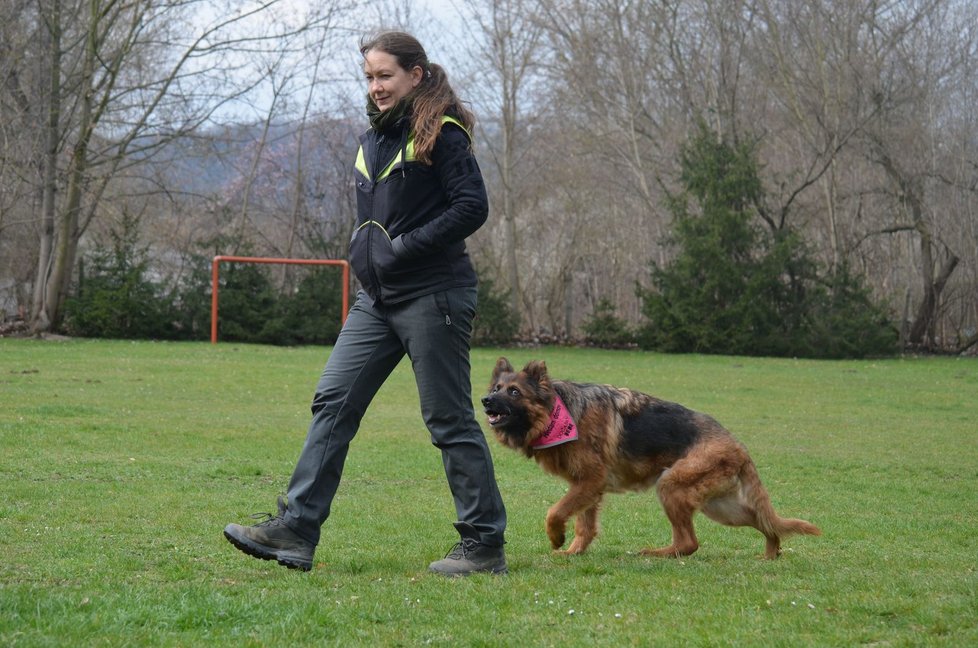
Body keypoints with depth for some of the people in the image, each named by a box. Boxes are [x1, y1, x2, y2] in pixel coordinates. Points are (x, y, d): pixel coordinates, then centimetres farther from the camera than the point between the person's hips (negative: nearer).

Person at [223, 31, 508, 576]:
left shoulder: (441, 134, -9)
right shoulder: (374, 138, 16)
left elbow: (472, 207, -17)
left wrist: (405, 247, -18)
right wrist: (365, 249, 10)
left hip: (432, 296, -8)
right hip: (378, 298, 8)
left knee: (449, 419, -3)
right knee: (333, 402, 1)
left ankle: (485, 546, 6)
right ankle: (295, 530, 1)